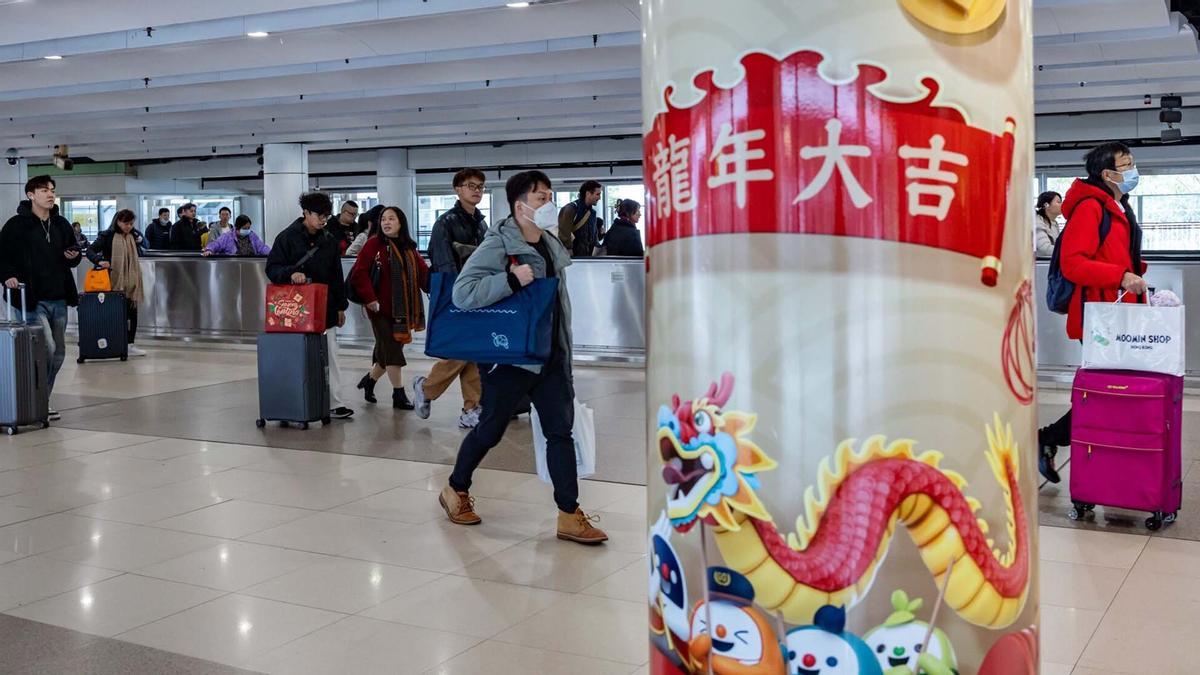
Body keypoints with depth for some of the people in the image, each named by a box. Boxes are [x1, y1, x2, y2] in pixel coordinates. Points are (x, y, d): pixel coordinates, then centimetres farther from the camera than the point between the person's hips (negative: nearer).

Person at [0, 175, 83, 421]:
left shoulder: (61, 224, 12)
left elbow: (75, 250, 22)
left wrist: (74, 256, 1)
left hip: (59, 300, 7)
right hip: (32, 299, -7)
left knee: (58, 353, 10)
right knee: (47, 348, -16)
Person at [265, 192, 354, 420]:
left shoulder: (329, 241, 11)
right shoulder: (287, 238, -3)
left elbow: (336, 276, 16)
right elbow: (272, 268, -7)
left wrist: (340, 306, 14)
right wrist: (290, 273, -26)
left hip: (324, 309, 4)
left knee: (330, 356, 3)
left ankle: (334, 403, 7)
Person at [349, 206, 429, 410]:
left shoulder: (409, 248, 12)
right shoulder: (374, 244, -5)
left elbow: (424, 274, 5)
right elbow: (359, 273, -12)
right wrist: (369, 299, -17)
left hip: (402, 310, 6)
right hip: (381, 309, -6)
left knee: (385, 352, 13)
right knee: (392, 351, -4)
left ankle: (370, 380, 35)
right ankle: (399, 394, 4)